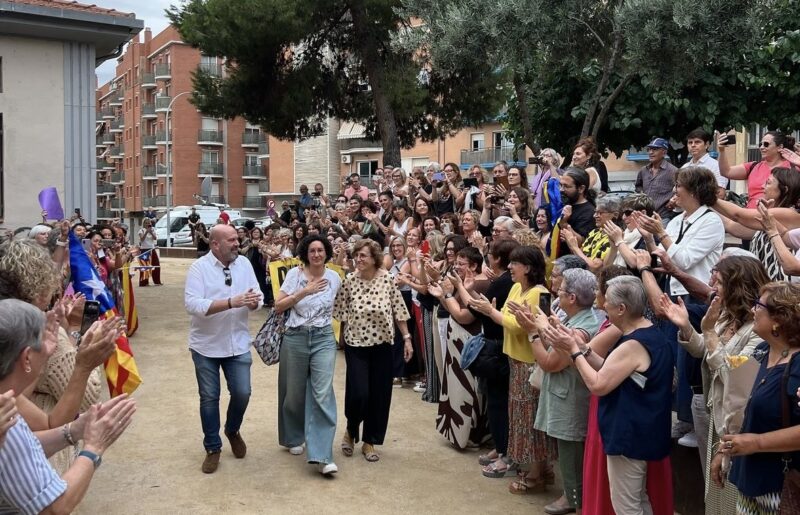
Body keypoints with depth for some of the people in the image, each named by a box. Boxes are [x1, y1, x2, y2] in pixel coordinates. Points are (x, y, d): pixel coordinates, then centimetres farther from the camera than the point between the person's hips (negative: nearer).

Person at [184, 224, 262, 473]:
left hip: (238, 343, 3)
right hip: (206, 345, -3)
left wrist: (254, 301, -22)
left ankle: (233, 431, 35)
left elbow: (257, 296, 3)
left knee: (242, 393, 5)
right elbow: (192, 304, -23)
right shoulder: (199, 267, -12)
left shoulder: (244, 264, 0)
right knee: (209, 398, 8)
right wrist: (231, 302, -31)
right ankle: (213, 448, 25)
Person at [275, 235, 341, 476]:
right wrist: (304, 292, -15)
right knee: (294, 392, 10)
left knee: (323, 394, -10)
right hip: (295, 338, 0)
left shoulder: (334, 278, 3)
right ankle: (294, 438, 36)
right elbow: (278, 306, -7)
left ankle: (322, 456, -9)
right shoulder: (295, 274, -3)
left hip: (323, 339, 0)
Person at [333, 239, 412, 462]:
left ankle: (369, 442, 22)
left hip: (382, 344, 1)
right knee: (358, 393, -9)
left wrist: (407, 338, -3)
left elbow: (399, 311, -2)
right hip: (356, 344, -1)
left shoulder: (387, 279, -6)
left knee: (379, 395, 5)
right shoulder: (349, 281, -7)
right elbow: (340, 314, -1)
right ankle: (351, 431, 22)